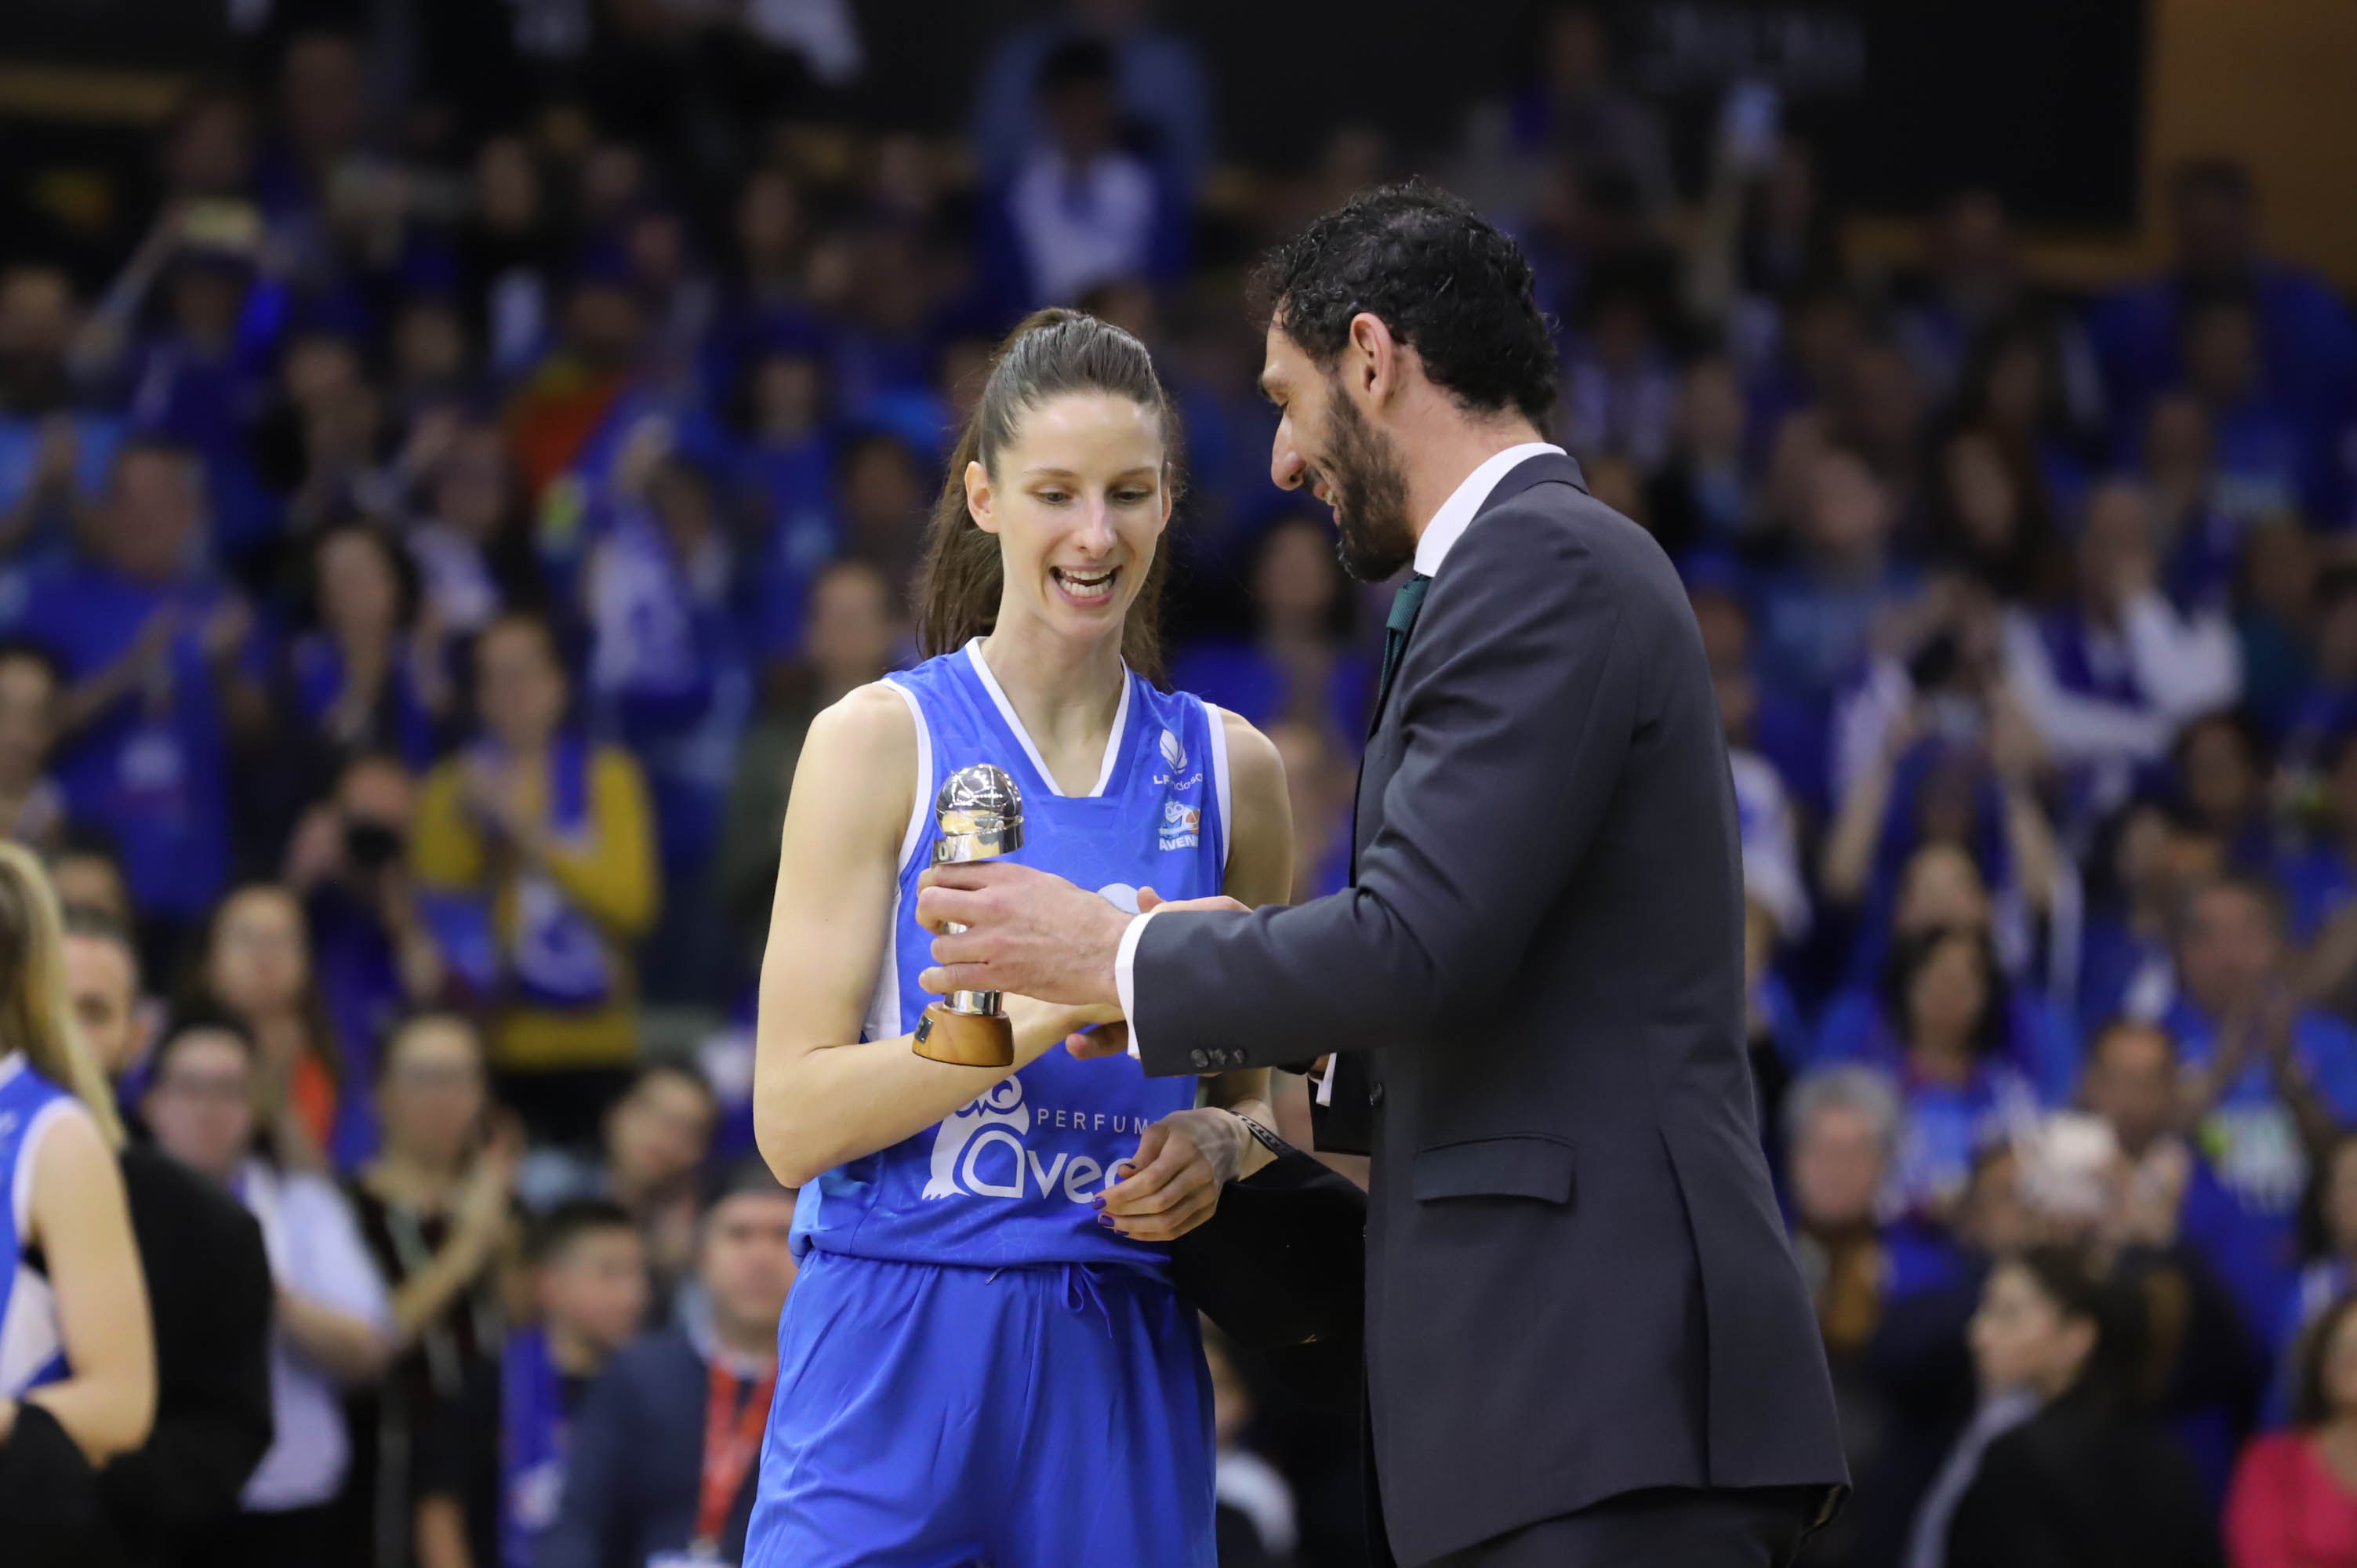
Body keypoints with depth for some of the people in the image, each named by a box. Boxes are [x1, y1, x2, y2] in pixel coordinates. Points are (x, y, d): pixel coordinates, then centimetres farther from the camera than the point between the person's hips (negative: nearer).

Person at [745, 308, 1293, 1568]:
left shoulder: (1228, 771, 10)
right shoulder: (878, 742, -2)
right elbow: (791, 1119, -9)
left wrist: (1215, 1146, -3)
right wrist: (1044, 1010, -21)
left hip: (1120, 1367, 3)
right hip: (896, 1358, -3)